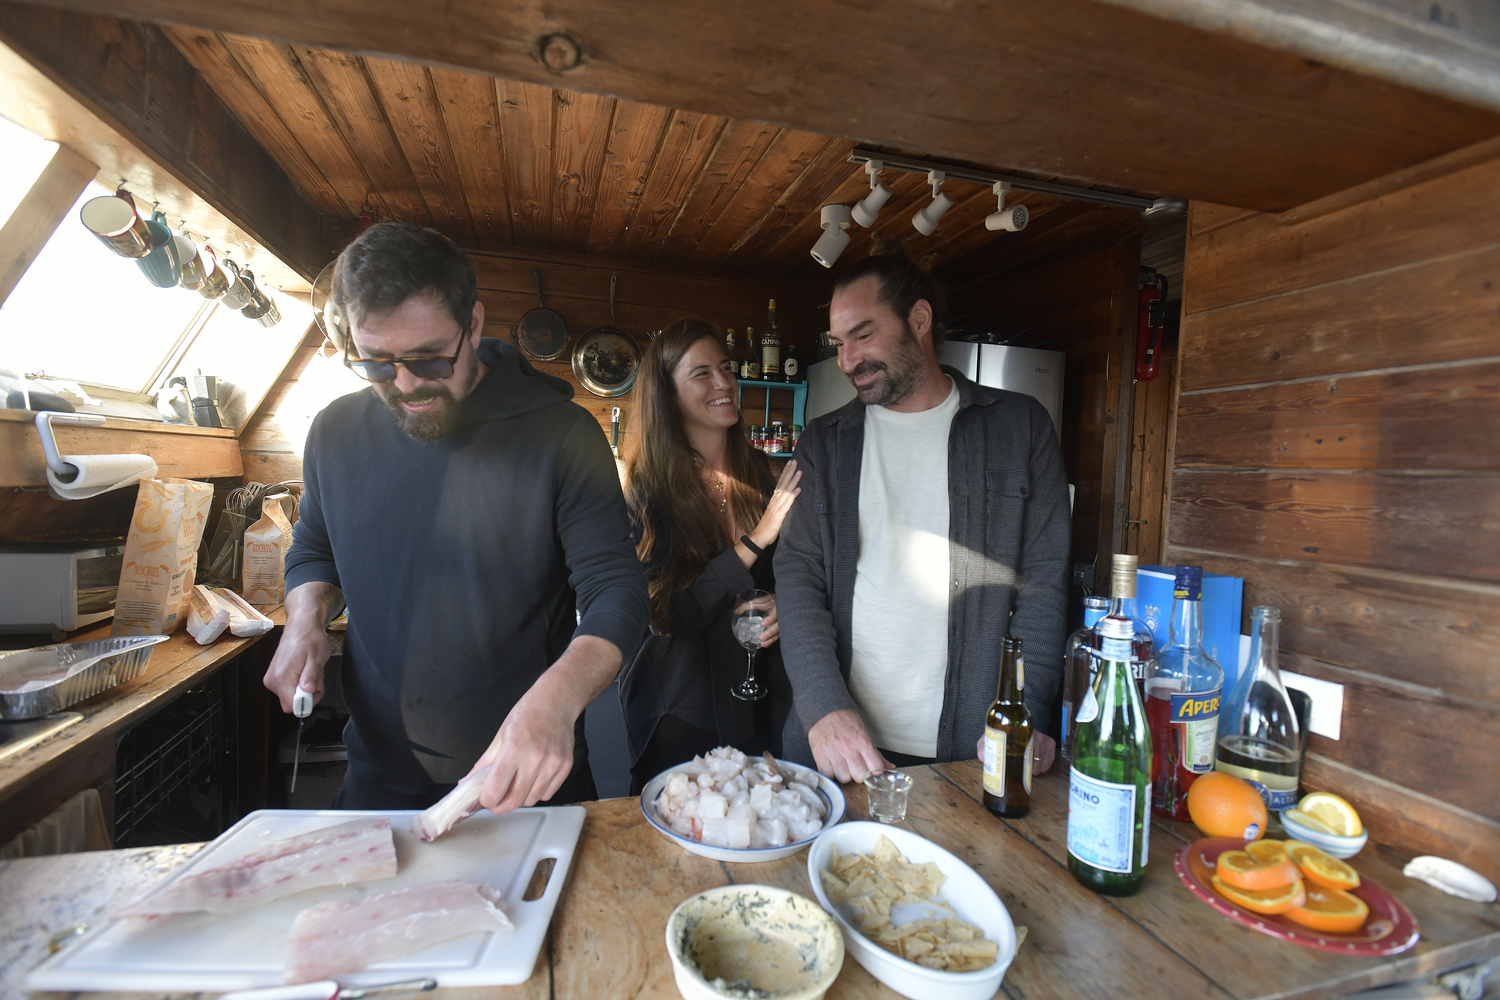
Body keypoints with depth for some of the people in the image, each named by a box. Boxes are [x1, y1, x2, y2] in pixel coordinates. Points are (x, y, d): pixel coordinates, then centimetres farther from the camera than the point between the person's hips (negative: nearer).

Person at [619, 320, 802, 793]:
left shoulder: (758, 470, -1)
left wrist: (781, 607, -11)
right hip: (679, 712, -4)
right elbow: (668, 614, -19)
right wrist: (756, 538, -25)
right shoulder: (647, 486, -13)